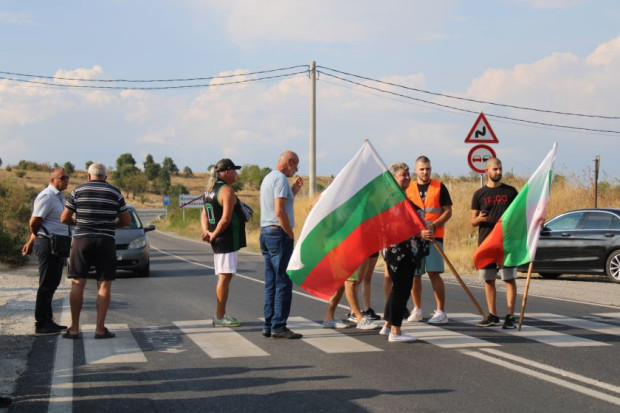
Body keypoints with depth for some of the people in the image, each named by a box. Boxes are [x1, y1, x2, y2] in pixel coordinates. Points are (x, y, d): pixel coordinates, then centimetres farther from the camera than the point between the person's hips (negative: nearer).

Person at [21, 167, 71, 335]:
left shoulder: (59, 197, 17)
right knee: (46, 285, -6)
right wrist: (34, 240, 1)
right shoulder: (47, 196, -14)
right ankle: (41, 324, -2)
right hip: (48, 244, -10)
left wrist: (32, 241, 19)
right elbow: (34, 222, -17)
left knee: (52, 285, 14)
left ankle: (47, 321, 23)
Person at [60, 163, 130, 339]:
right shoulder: (115, 193, 3)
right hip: (106, 241, 0)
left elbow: (64, 218, 3)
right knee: (104, 285, 4)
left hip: (82, 239, 0)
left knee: (77, 284, 4)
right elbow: (126, 221, 6)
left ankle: (74, 328, 2)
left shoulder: (78, 191, 3)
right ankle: (100, 328, 0)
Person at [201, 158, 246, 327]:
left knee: (224, 276, 14)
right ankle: (220, 317, -5)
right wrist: (213, 235, -9)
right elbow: (226, 219, -20)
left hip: (218, 240, 10)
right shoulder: (227, 190, -14)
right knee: (225, 277, -7)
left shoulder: (210, 190, 15)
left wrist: (207, 232, 0)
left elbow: (204, 214, 15)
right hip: (227, 240, -10)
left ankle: (221, 314, 19)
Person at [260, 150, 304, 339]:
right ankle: (278, 327, -7)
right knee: (283, 283, -7)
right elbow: (280, 212, -20)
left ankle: (268, 326, 12)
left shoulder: (268, 178, 19)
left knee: (271, 283, 11)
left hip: (265, 232, 10)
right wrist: (290, 234, -13)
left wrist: (293, 190, 19)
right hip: (279, 234, -10)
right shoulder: (281, 179, -12)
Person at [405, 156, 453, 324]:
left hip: (434, 236, -3)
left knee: (434, 273, -11)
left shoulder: (439, 187, 4)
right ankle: (417, 310, 21)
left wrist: (433, 225, -14)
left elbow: (448, 211, 1)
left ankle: (441, 312, -8)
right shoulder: (408, 189, 11)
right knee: (414, 274, 5)